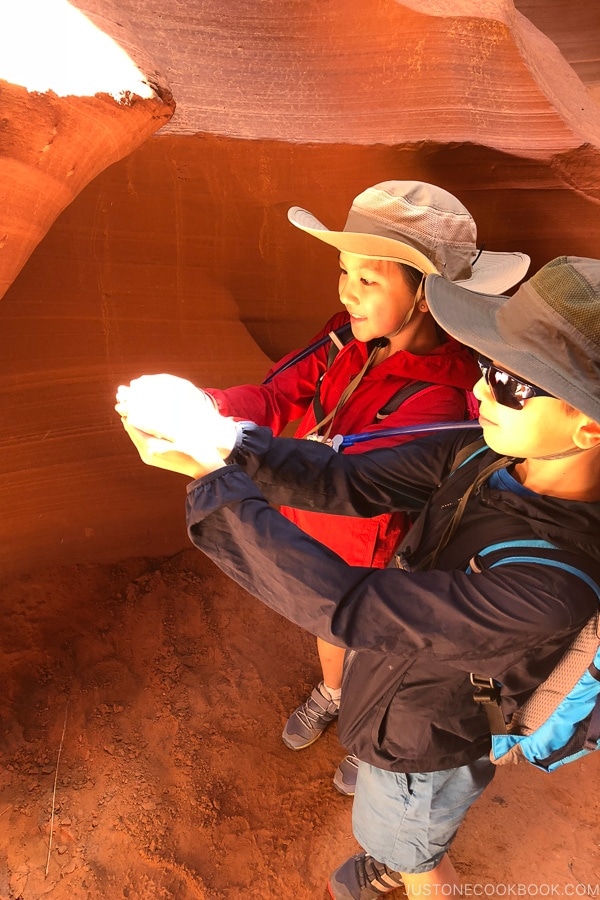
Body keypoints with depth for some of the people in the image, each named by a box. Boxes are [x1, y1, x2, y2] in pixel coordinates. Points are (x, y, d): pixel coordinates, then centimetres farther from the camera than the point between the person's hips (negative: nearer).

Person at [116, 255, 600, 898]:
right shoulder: (486, 453, -22)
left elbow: (348, 608, -43)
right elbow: (351, 484, -18)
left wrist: (211, 474, -39)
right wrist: (223, 442, -30)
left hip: (421, 747, -6)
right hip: (398, 684, 7)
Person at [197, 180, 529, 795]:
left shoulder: (439, 398, -35)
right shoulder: (351, 339, -15)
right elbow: (278, 397, -15)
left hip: (372, 562, -5)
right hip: (315, 539, 6)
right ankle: (331, 695, 70)